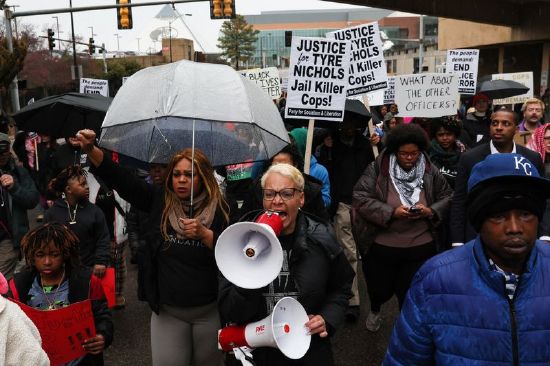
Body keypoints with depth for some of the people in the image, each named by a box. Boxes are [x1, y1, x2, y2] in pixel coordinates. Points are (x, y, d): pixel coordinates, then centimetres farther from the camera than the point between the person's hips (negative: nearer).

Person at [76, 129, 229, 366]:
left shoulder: (218, 210, -8)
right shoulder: (159, 201, -1)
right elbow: (120, 178, -8)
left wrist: (204, 233, -30)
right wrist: (91, 150, -20)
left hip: (210, 311, -1)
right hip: (167, 311, 1)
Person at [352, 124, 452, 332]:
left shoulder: (431, 172, -2)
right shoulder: (377, 169, -9)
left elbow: (447, 198, 8)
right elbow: (361, 199, -12)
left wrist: (431, 211, -12)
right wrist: (391, 212, -22)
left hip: (421, 247, 1)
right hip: (382, 246, 0)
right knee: (380, 289, 17)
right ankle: (374, 310, 54)